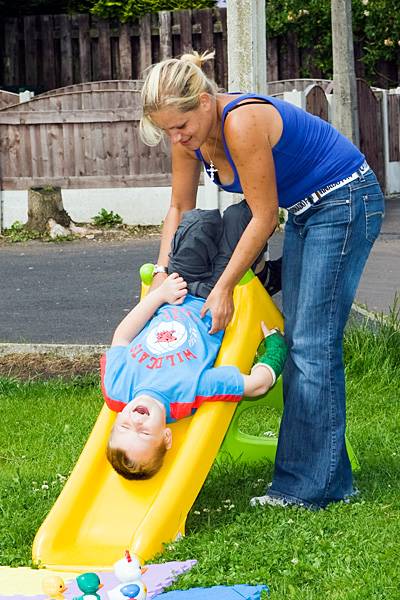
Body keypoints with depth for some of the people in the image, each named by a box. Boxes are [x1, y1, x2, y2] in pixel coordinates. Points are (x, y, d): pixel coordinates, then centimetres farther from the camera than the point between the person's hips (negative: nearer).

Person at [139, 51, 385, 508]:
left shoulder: (243, 123, -30)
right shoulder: (189, 133, -5)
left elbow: (263, 217, -24)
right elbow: (180, 207, 8)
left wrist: (224, 288, -20)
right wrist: (163, 269, -4)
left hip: (346, 202, -10)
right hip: (304, 210, 10)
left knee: (313, 346, -11)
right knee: (297, 343, 9)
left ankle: (309, 486, -7)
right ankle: (328, 475, 15)